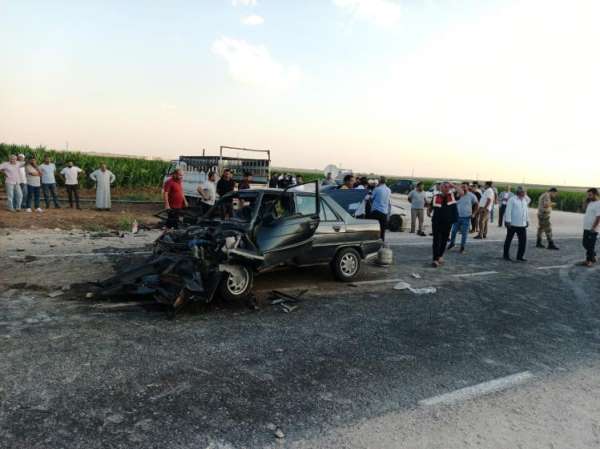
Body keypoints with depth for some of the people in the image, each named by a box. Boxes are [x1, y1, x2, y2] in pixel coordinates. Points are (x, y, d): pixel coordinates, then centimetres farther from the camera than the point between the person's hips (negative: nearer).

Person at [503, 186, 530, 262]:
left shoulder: (525, 200, 13)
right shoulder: (512, 200, -9)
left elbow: (526, 211, 20)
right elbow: (508, 211, -13)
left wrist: (527, 221, 17)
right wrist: (508, 221, -18)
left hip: (522, 225, 6)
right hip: (512, 224, -6)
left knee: (523, 240, 0)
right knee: (508, 240, 5)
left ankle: (520, 256, 9)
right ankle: (506, 255, 16)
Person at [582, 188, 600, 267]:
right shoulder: (591, 203, 13)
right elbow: (585, 210, 25)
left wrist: (593, 228, -21)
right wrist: (587, 202, 11)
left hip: (592, 229, -9)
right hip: (586, 228, 9)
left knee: (590, 245, -2)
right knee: (585, 244, 16)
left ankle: (589, 260, 8)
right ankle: (593, 257, 29)